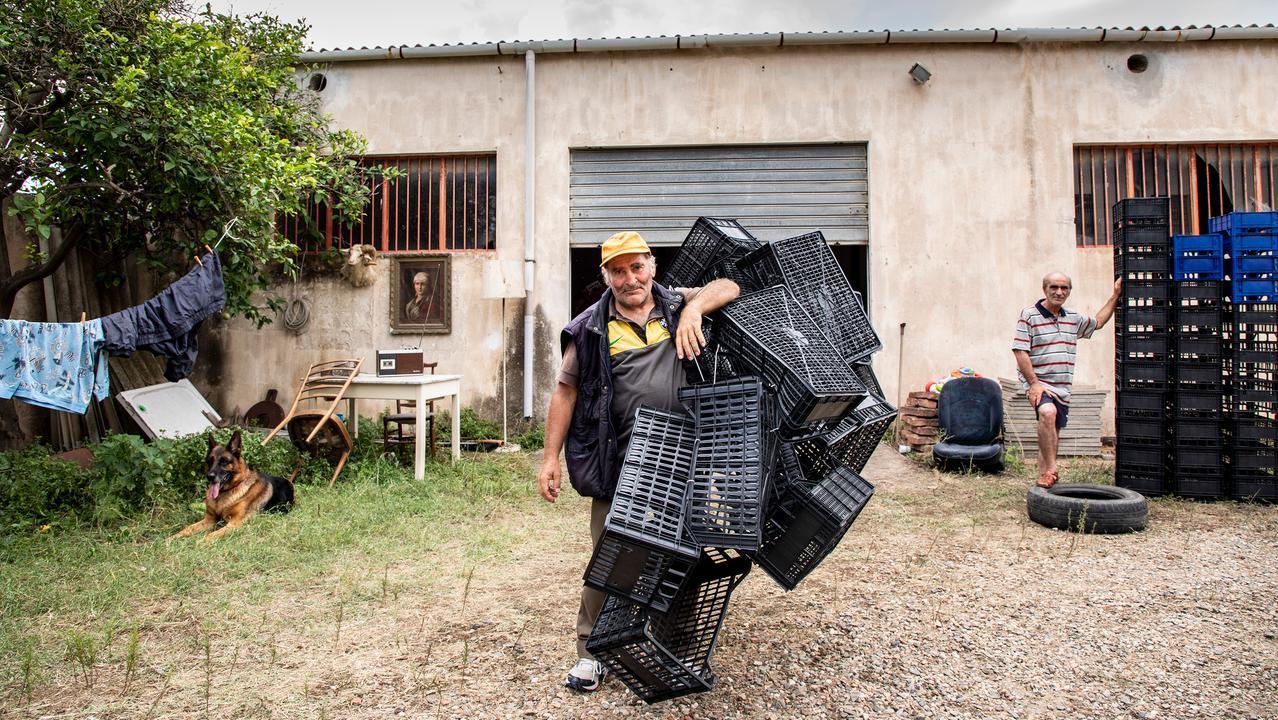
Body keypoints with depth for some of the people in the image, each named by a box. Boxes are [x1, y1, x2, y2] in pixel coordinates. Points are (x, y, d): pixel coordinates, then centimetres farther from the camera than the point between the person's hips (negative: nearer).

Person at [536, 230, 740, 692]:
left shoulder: (676, 306, 9)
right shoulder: (591, 328, 2)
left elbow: (729, 287, 6)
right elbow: (566, 390, 4)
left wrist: (693, 309, -13)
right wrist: (551, 458, 0)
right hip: (619, 464, -2)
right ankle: (591, 652, 18)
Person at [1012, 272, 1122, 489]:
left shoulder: (1073, 318, 13)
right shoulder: (1029, 315, -7)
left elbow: (1097, 322, 35)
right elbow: (1020, 351, -13)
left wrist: (1115, 295, 31)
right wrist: (1034, 383, -19)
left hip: (1062, 387, 7)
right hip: (1038, 383, -7)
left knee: (1053, 434, 11)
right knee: (1048, 412, -33)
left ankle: (1044, 476, 23)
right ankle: (1051, 470, -30)